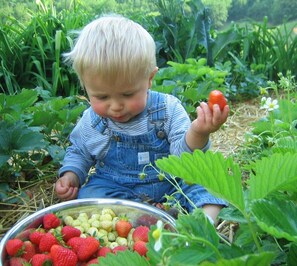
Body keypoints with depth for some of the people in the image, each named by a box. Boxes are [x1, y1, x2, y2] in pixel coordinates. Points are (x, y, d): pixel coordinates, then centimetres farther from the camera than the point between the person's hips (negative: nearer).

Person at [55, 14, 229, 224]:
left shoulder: (168, 108, -14)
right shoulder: (91, 121, -7)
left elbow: (182, 156, -20)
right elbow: (78, 152, 14)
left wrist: (196, 135, -42)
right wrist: (71, 175, -7)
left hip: (169, 183, 0)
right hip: (113, 188, 1)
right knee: (89, 196, -28)